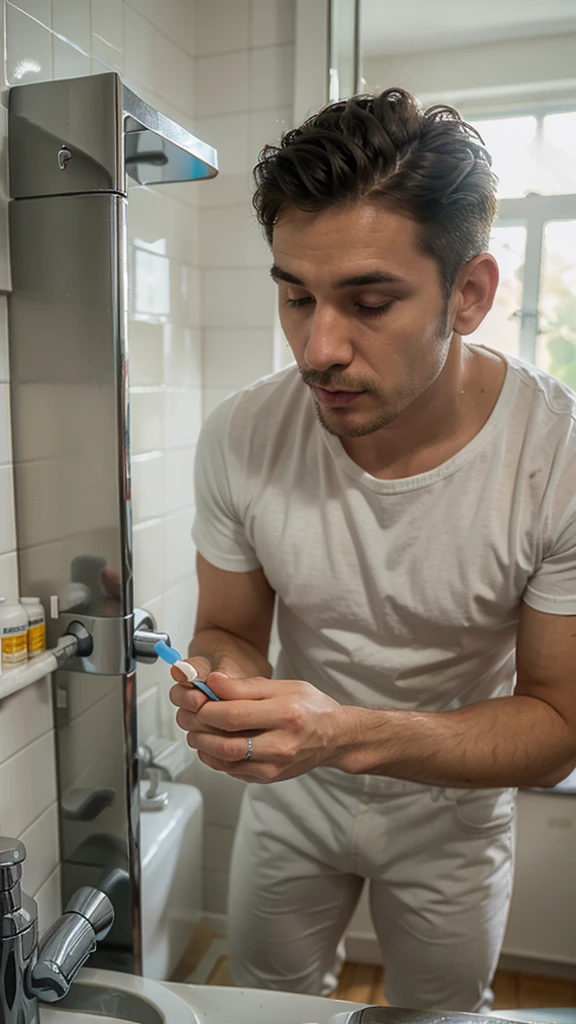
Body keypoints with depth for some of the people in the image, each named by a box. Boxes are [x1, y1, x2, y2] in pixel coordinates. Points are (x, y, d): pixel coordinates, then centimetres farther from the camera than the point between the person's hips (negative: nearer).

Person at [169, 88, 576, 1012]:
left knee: (442, 1010, 26)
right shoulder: (239, 438, -22)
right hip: (291, 795, 2)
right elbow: (229, 629, -8)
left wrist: (352, 733, -39)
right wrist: (228, 686, -33)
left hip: (451, 814, -1)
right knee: (265, 1002, 26)